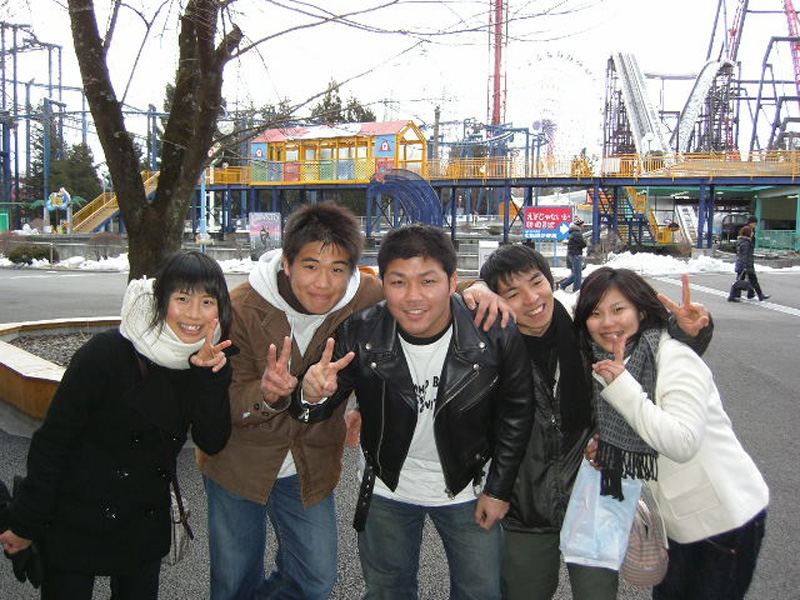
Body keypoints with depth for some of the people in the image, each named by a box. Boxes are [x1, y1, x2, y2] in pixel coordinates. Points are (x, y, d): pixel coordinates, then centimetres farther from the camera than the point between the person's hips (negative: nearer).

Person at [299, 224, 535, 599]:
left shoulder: (497, 336, -24)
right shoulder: (359, 335, -23)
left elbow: (515, 415, -9)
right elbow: (321, 412, -14)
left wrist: (499, 489, -4)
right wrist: (313, 395, -39)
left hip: (467, 489, 0)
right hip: (387, 491, 1)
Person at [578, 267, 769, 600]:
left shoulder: (675, 357, -22)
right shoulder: (602, 366, 1)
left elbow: (683, 443, -33)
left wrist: (622, 386, -34)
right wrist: (599, 449, -6)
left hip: (726, 518, -7)